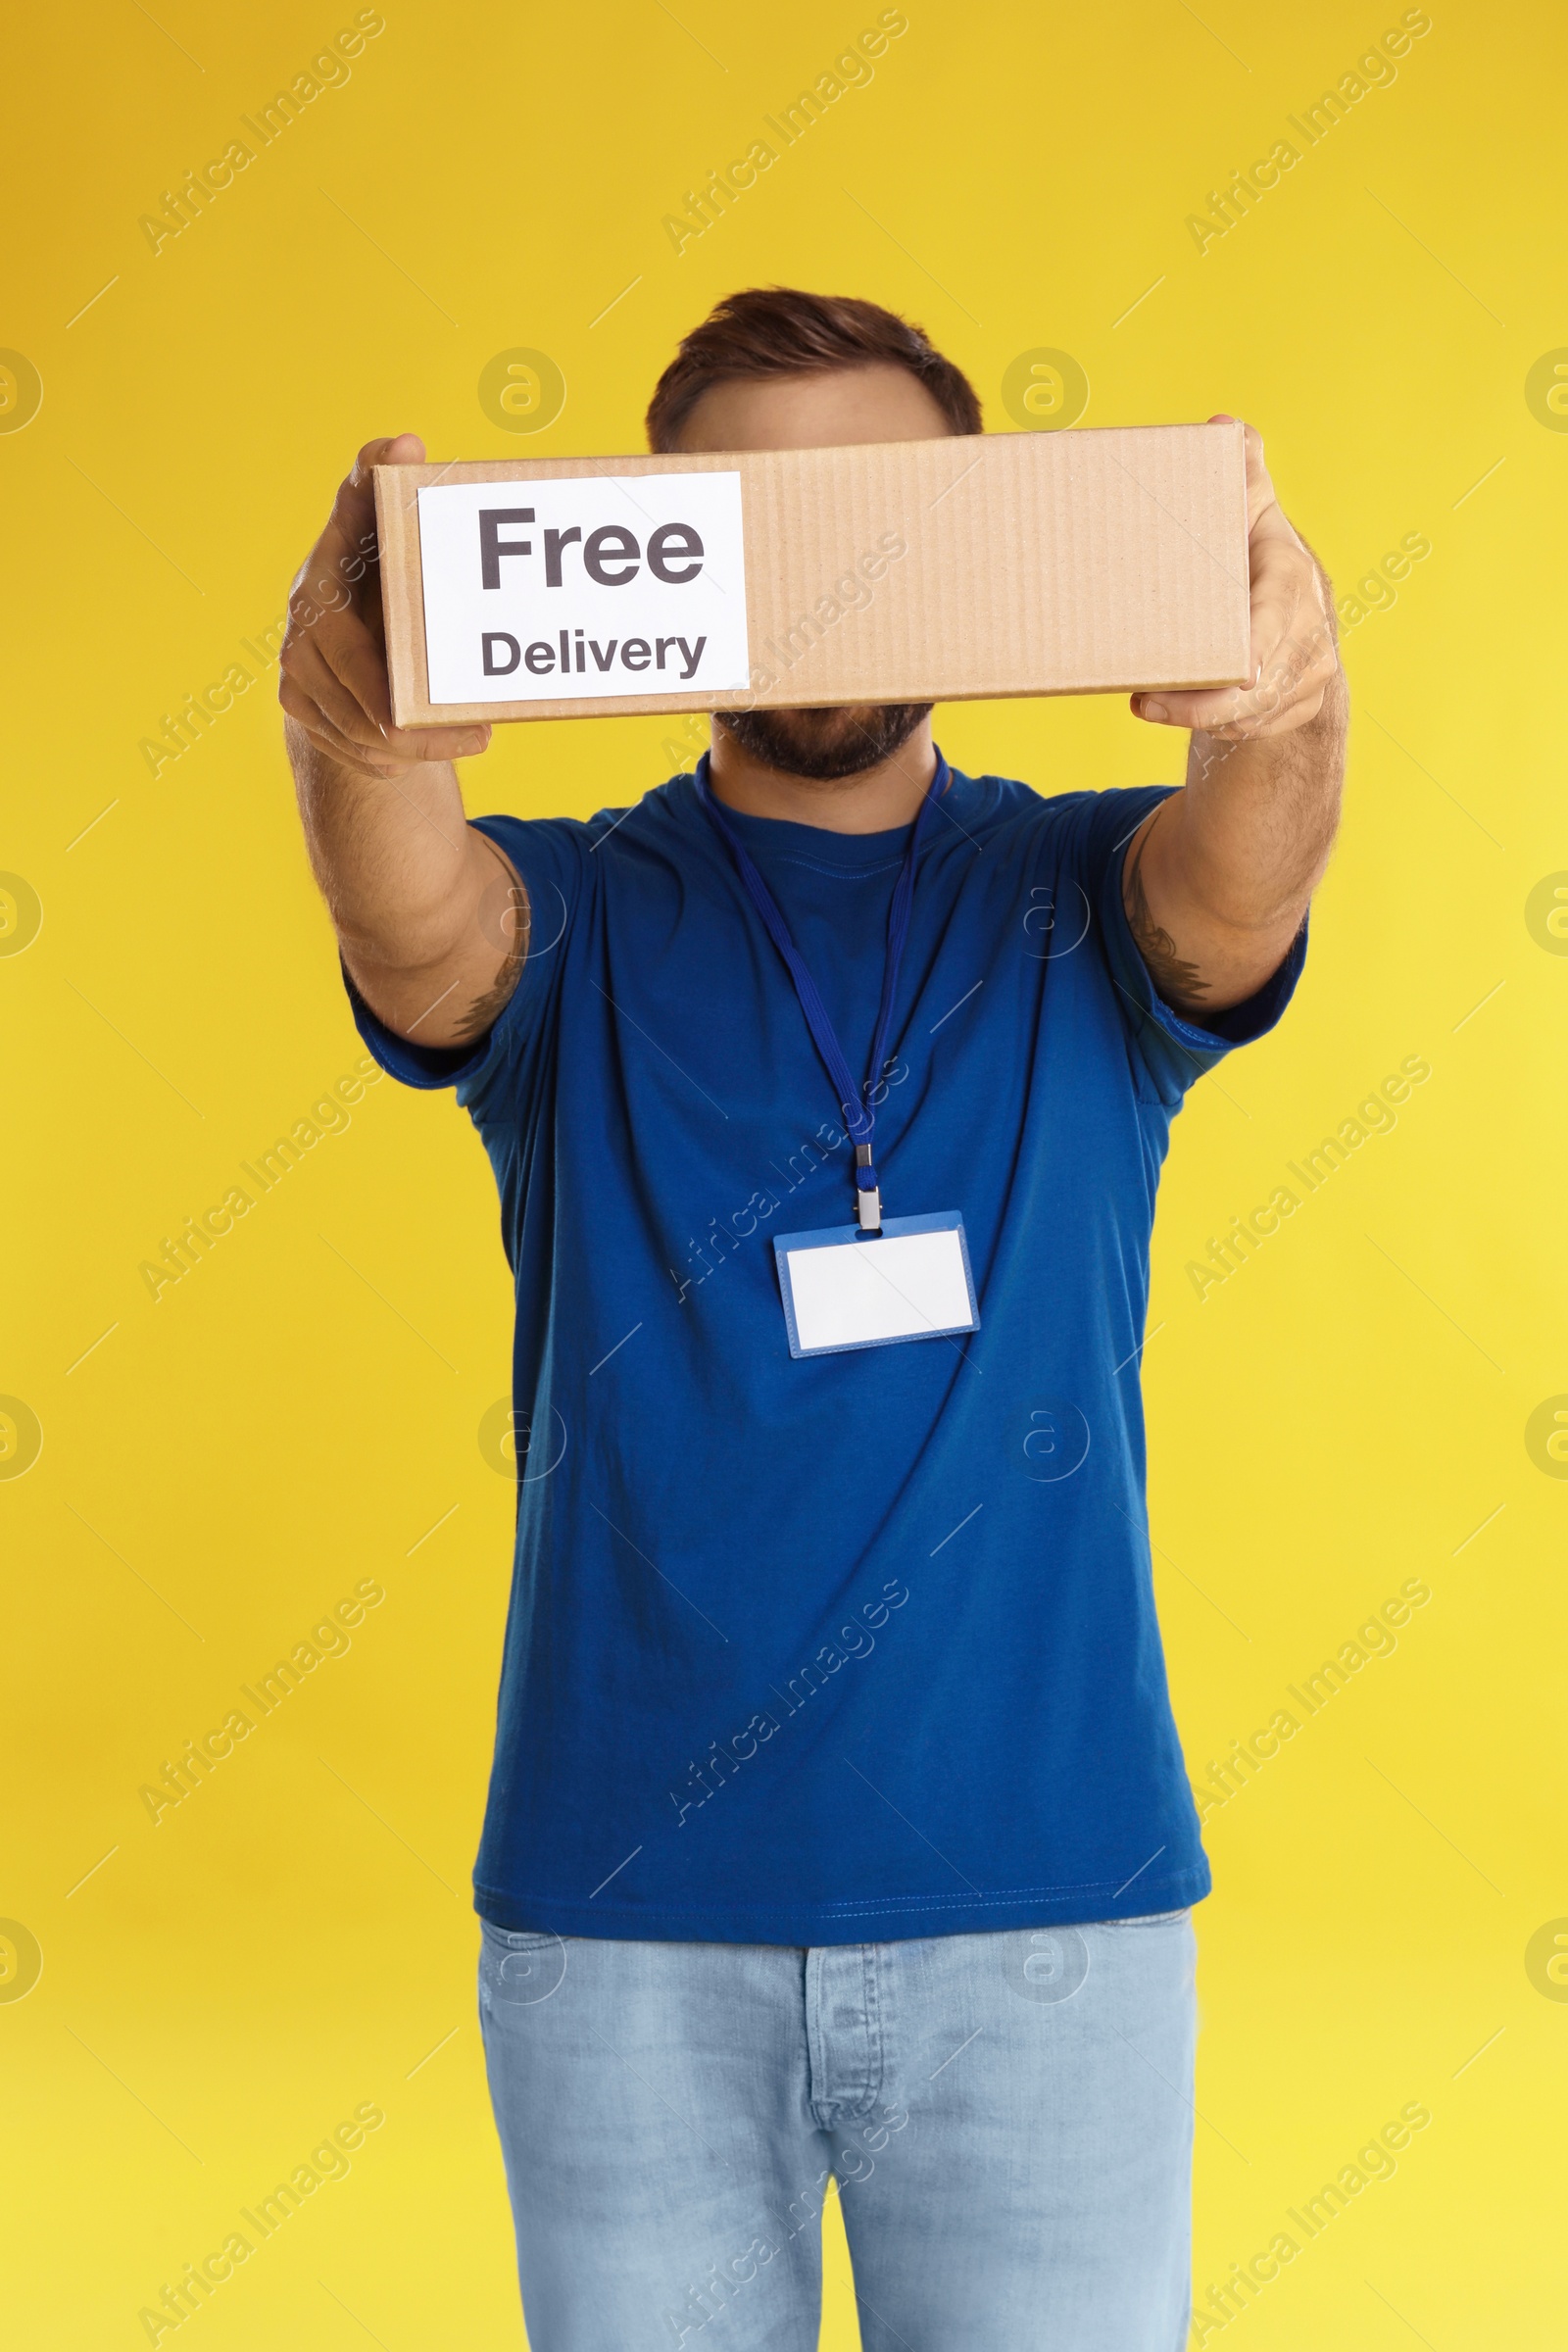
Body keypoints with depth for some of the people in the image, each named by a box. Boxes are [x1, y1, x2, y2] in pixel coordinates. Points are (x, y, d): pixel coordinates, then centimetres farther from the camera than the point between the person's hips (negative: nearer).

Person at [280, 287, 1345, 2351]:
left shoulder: (1084, 904, 3)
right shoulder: (570, 923, 2)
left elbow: (1235, 885, -19)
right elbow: (416, 927, -21)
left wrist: (1284, 708, -43)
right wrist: (363, 738, -45)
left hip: (1041, 1898, 0)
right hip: (619, 1911, 0)